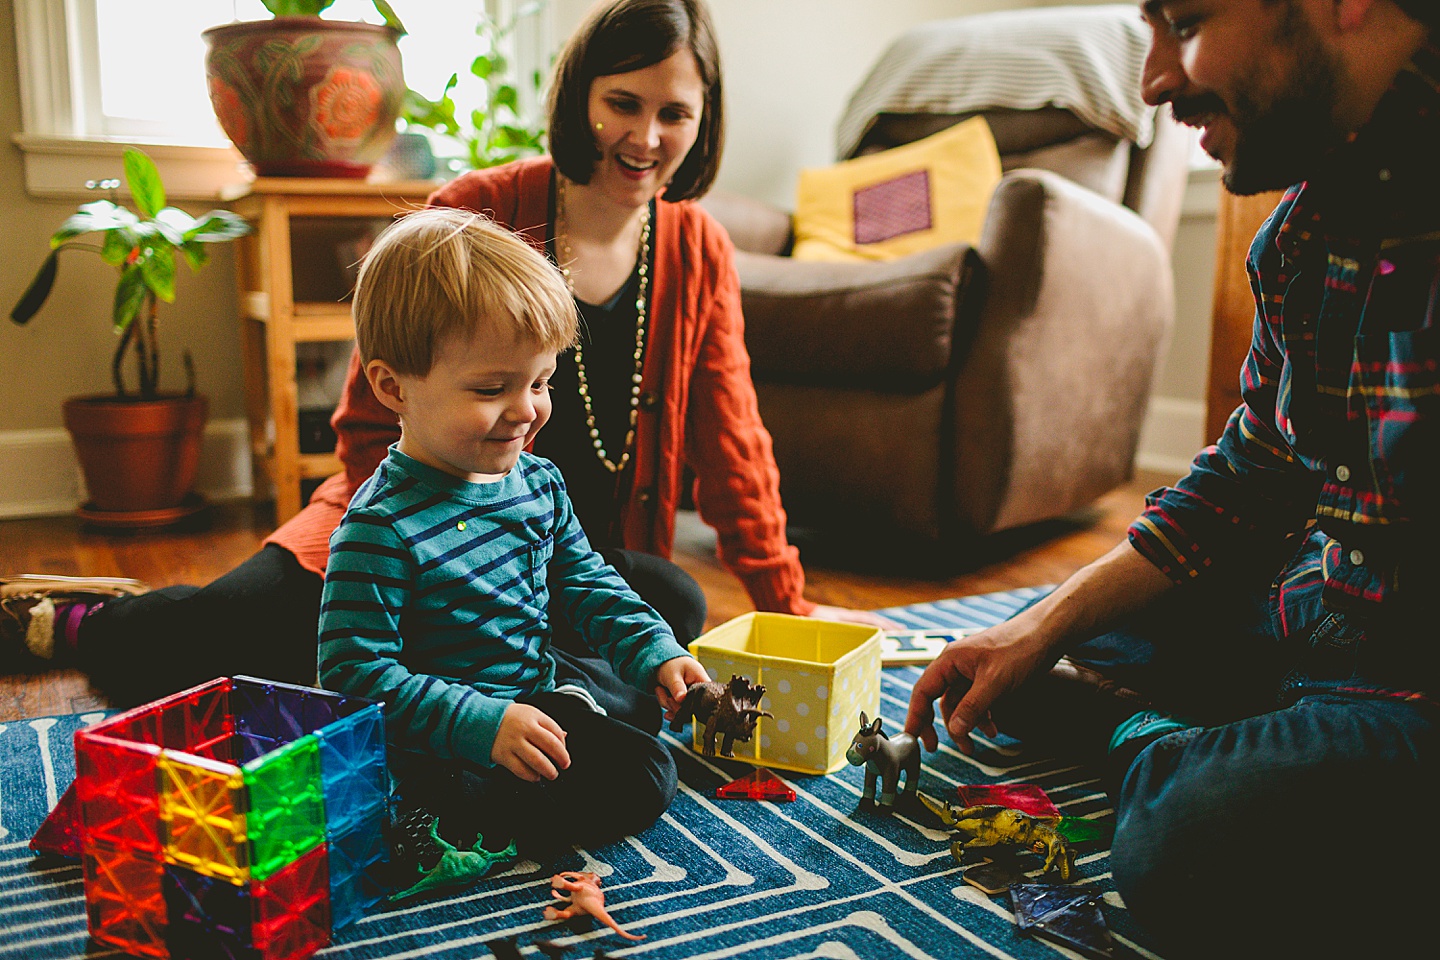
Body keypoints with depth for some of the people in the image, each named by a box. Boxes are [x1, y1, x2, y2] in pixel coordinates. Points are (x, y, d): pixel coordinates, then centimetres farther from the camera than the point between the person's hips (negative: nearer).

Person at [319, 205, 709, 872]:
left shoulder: (538, 481, 1)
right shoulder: (381, 528, -24)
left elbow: (583, 582, 14)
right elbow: (355, 673, -23)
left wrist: (656, 653, 0)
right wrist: (483, 724, -30)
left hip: (546, 687, 9)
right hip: (446, 751, -8)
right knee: (635, 790, -18)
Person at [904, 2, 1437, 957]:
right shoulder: (1304, 224, 5)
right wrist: (1044, 627, 7)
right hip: (1301, 620, 8)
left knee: (1191, 845, -33)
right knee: (1019, 655, 19)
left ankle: (1147, 744, -3)